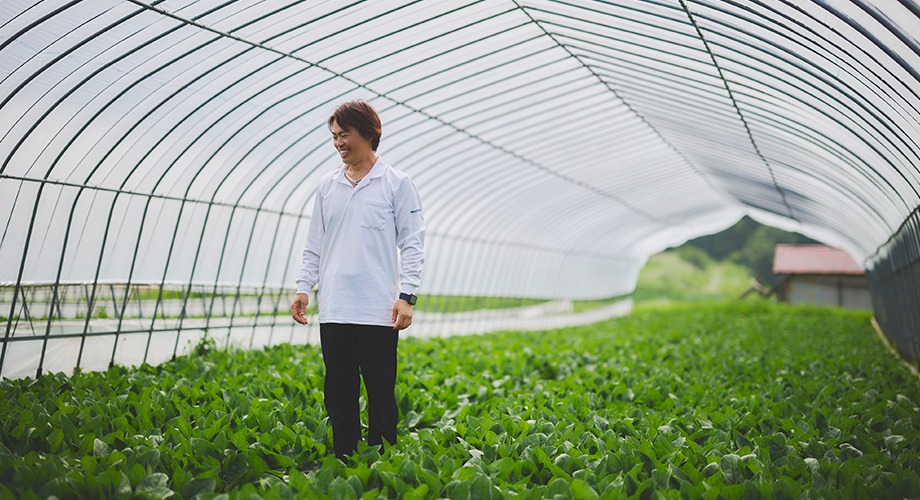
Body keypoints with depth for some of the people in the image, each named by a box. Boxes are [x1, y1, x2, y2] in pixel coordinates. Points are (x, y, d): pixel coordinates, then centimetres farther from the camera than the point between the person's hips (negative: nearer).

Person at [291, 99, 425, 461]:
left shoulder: (397, 184, 1)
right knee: (338, 394, 8)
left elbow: (412, 244, -2)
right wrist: (303, 288, 5)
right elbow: (314, 244, 17)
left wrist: (407, 296, -11)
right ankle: (343, 462, 18)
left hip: (379, 312, -4)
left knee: (381, 396, 1)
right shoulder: (327, 185, 13)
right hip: (334, 310, 4)